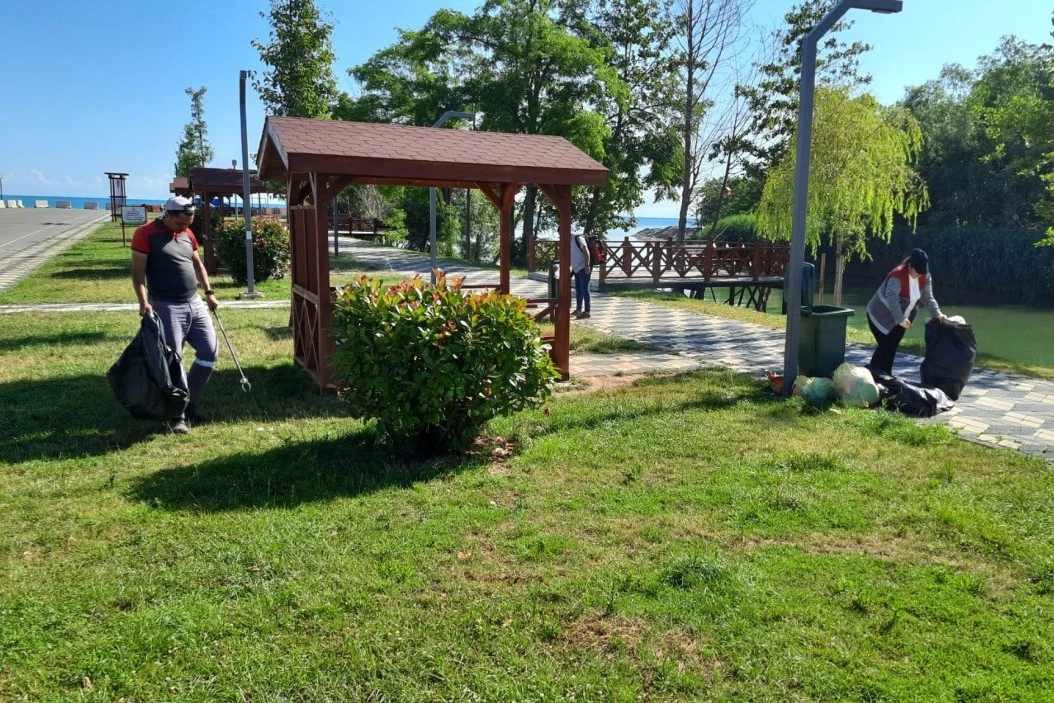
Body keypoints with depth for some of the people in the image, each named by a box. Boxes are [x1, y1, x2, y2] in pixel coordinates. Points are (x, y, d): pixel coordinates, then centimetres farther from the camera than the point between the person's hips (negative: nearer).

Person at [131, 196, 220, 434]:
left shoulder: (187, 234, 12)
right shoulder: (146, 234, -9)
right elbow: (138, 272, -11)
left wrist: (209, 293, 16)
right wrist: (143, 301, -23)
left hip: (195, 304, 7)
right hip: (167, 307, -7)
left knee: (210, 351, 7)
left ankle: (190, 404, 21)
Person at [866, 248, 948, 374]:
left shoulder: (925, 277, -5)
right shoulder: (897, 276, -28)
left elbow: (928, 298, 0)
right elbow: (892, 299, -35)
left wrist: (938, 314, -12)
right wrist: (901, 320, -40)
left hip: (900, 319, 7)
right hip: (881, 317, -7)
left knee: (892, 348, 10)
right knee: (885, 347, -10)